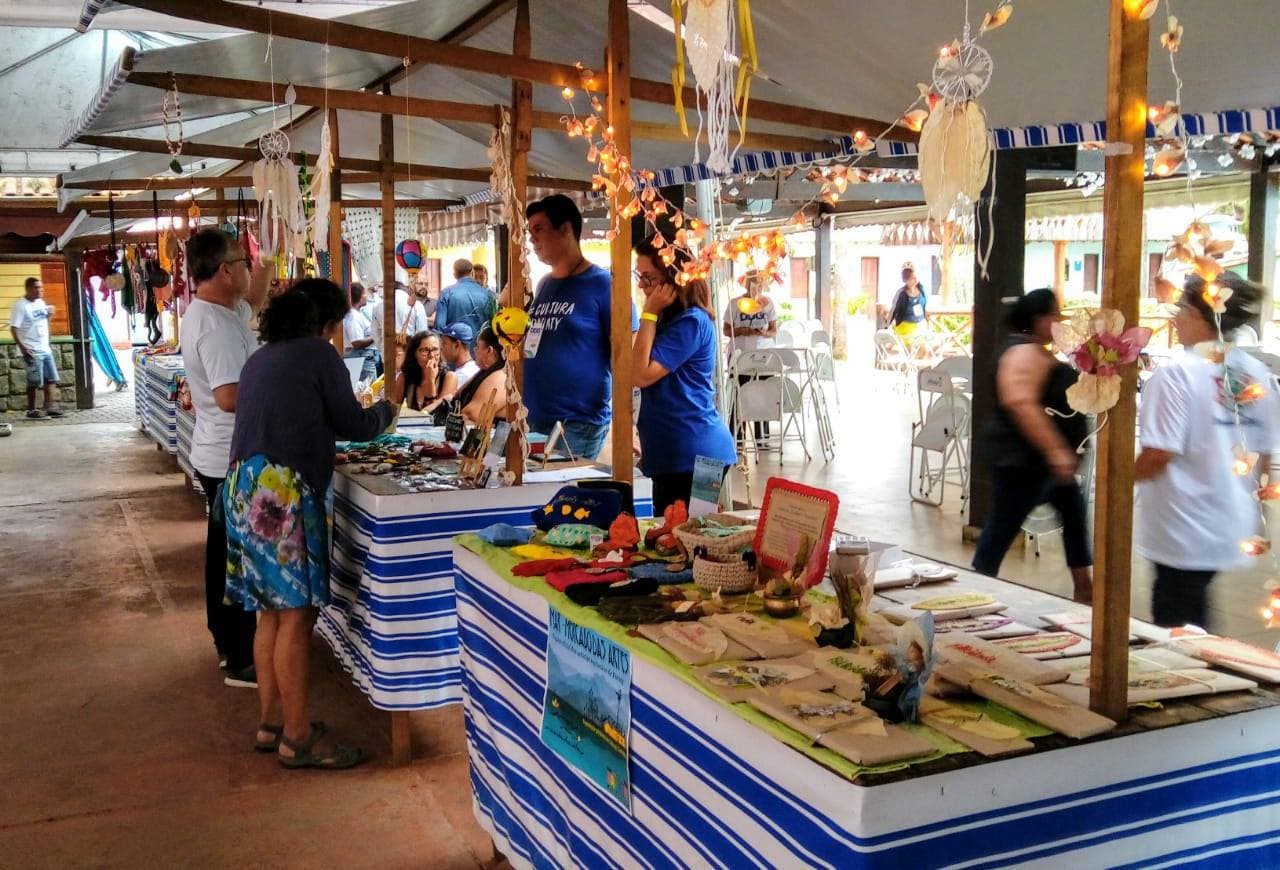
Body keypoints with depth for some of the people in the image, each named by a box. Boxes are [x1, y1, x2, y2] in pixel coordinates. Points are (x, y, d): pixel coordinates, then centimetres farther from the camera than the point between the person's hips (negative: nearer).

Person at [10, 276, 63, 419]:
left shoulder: (41, 302, 10)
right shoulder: (20, 305, -13)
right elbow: (13, 328, -16)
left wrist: (50, 315, 0)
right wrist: (22, 348, -22)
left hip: (45, 349, 7)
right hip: (32, 351, -7)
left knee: (51, 379, 4)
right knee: (34, 382, -3)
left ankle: (51, 408, 6)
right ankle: (31, 410, 8)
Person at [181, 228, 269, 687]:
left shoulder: (205, 312, 8)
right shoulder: (217, 326, -25)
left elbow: (252, 301, 28)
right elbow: (229, 397, -32)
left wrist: (266, 265, 17)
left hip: (217, 456, 11)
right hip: (234, 460, -11)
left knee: (224, 550, 19)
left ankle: (226, 638, 32)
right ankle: (241, 660, 5)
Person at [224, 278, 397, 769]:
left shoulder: (262, 357, 20)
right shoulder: (318, 354, -3)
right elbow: (354, 425, 1)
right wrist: (386, 410, 20)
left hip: (247, 486, 9)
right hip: (284, 493, -9)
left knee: (271, 612, 15)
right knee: (296, 615, -4)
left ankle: (271, 723, 23)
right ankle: (298, 738, 2)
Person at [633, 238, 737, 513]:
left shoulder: (691, 322, -15)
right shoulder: (673, 319, 15)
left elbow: (642, 375, -19)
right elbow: (647, 375, 17)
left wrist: (650, 314, -15)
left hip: (691, 454, -10)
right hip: (673, 452, 10)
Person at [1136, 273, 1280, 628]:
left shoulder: (1178, 372, -15)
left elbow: (1159, 454, -18)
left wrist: (1128, 477, 1)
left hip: (1183, 530, -7)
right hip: (1231, 528, 7)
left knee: (1172, 627, 3)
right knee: (1192, 620, 19)